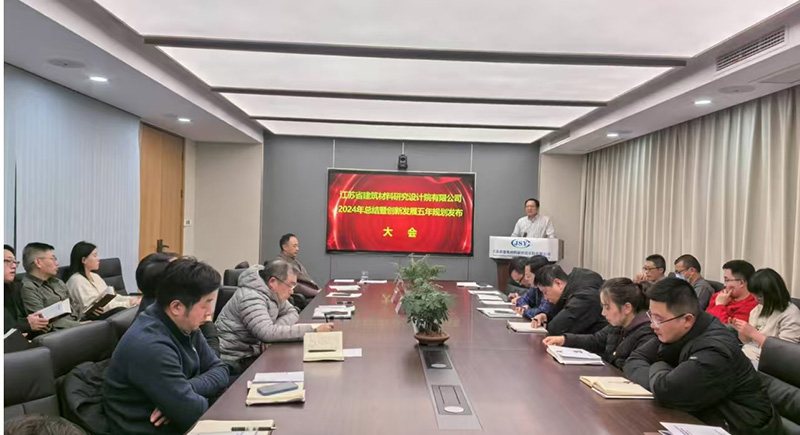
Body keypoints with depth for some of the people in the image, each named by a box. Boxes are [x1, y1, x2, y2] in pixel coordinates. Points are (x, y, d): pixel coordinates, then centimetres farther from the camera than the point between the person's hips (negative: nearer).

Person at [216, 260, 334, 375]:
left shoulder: (272, 293, 2)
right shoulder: (251, 298, -25)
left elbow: (292, 313, 10)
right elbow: (267, 333, -35)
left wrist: (274, 330, -13)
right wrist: (312, 330, -35)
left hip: (252, 351, 8)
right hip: (235, 361, -8)